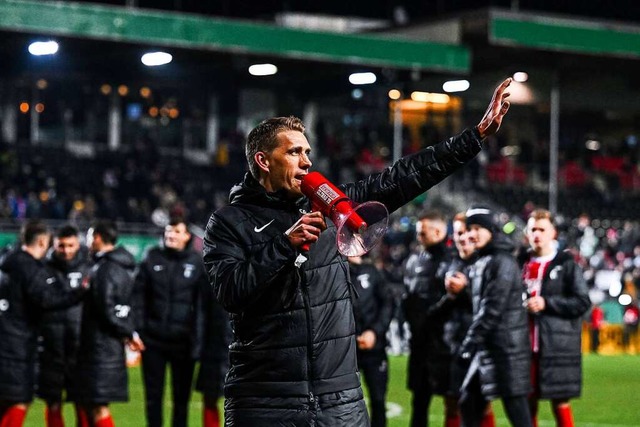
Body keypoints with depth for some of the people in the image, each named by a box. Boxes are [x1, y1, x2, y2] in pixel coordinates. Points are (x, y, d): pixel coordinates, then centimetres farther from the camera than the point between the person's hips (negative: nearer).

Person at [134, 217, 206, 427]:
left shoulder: (196, 263, 0)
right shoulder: (152, 259, 4)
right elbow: (139, 295, 1)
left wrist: (197, 338, -10)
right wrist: (138, 328, -8)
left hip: (183, 340, -1)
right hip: (153, 338, 1)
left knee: (182, 396, 6)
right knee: (153, 394, 7)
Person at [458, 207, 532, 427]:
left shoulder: (503, 262, -13)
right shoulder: (481, 263, 16)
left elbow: (492, 309, -17)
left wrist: (471, 341, -16)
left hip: (506, 346, -9)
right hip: (487, 347, 9)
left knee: (515, 407, -7)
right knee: (469, 403, 11)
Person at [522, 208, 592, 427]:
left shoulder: (566, 264, -1)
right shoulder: (522, 263, 10)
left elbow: (583, 302, -6)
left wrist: (547, 303, -12)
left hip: (558, 347, -4)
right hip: (526, 345, 4)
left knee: (560, 403, 0)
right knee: (527, 402, 7)